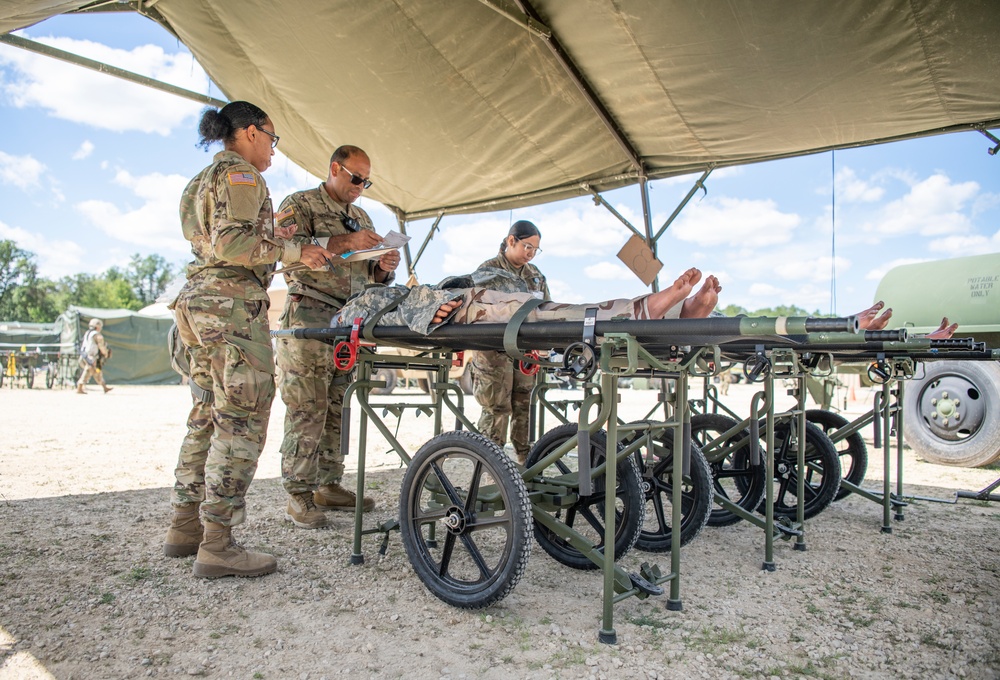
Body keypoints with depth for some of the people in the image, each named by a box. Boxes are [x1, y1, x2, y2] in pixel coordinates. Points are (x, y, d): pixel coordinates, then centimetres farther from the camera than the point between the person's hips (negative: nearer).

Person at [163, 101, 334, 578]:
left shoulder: (204, 179, 25)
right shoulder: (241, 174, -6)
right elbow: (231, 244, -18)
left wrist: (269, 239, 18)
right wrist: (292, 250, -11)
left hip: (200, 302, 10)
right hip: (234, 305, -10)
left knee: (210, 416, 14)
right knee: (242, 421, -10)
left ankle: (184, 527, 20)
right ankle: (217, 545, -9)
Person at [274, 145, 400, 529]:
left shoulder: (361, 217, 25)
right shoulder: (300, 204, 5)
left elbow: (369, 275, 25)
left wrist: (385, 267, 2)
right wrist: (345, 242, -20)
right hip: (309, 317, -6)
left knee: (339, 408, 6)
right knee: (307, 409, -8)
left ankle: (329, 486, 15)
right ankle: (298, 495, -2)